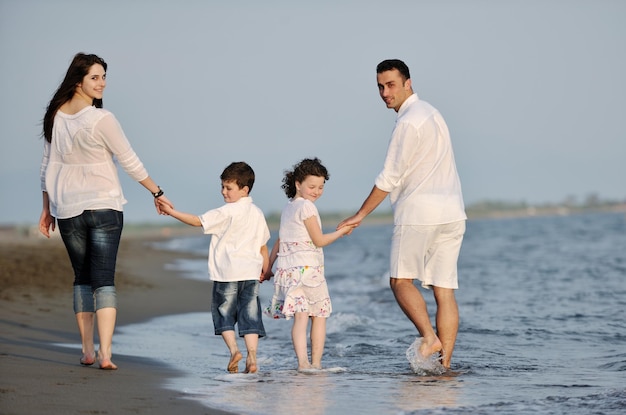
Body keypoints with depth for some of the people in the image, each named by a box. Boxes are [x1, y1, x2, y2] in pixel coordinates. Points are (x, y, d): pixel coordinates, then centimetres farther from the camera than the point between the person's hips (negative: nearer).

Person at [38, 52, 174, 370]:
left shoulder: (56, 117, 3)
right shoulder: (101, 120, -14)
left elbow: (48, 165, 9)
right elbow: (129, 162, -6)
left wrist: (47, 208, 18)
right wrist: (156, 192, 6)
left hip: (67, 210, 5)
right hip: (104, 207, -4)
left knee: (81, 278, 14)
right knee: (104, 279, -4)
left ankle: (87, 351, 14)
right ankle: (105, 353, -13)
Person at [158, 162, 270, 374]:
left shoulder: (227, 212, -10)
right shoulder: (257, 214, 11)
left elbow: (197, 221, -8)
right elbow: (263, 245, 18)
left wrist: (171, 212, -1)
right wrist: (264, 270, 29)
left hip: (228, 273, -5)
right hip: (251, 273, 5)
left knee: (224, 313, 7)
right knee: (250, 315, 4)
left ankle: (234, 350, -7)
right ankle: (252, 356, -7)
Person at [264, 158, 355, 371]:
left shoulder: (287, 209, 17)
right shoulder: (306, 206, -8)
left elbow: (279, 241, 22)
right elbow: (319, 240, -8)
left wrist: (268, 267, 27)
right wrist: (341, 232, 3)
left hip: (287, 269, 7)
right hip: (307, 266, -7)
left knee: (300, 316, -4)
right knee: (319, 315, 7)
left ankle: (302, 362, -20)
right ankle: (316, 362, 6)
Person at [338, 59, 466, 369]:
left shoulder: (408, 122, -11)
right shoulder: (430, 112, 18)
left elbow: (389, 178, -11)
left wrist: (361, 215, -3)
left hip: (420, 212, -8)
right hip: (452, 212, 8)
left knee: (401, 281, 3)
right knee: (444, 289, 3)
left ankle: (429, 337, -15)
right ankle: (445, 362, 0)